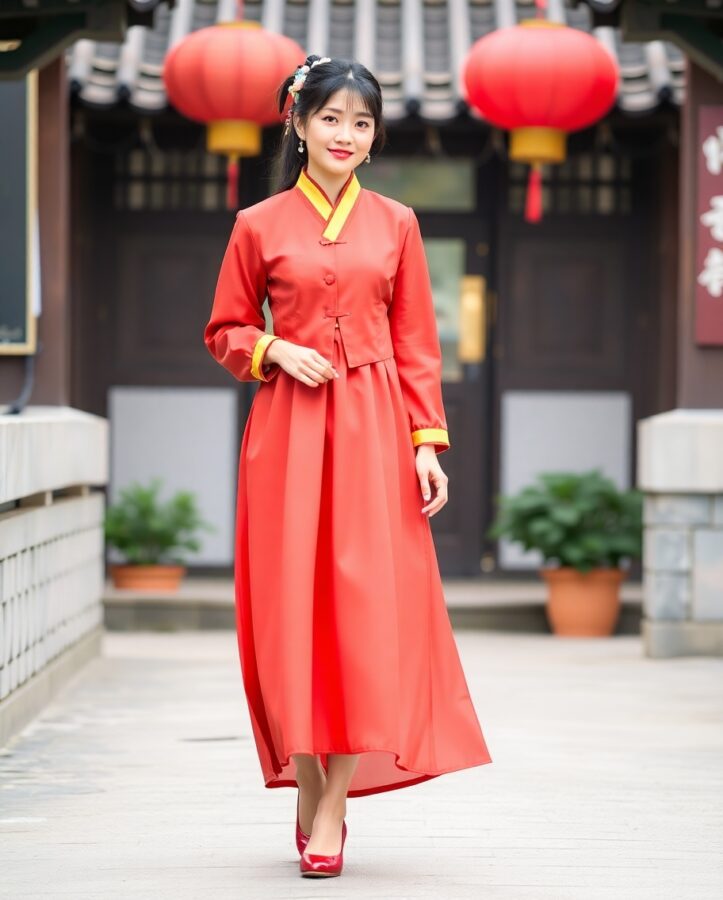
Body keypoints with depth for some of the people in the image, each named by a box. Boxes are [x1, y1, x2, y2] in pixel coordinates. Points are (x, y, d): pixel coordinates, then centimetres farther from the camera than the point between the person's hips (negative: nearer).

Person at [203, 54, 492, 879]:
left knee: (366, 607, -6)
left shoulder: (396, 224, 8)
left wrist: (428, 442, 0)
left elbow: (417, 344, 8)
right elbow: (224, 331, 11)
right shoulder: (259, 226, 4)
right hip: (289, 431, -1)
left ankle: (332, 806, -1)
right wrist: (275, 350, -9)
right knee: (294, 609, -1)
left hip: (374, 433, 1)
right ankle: (308, 791, 13)